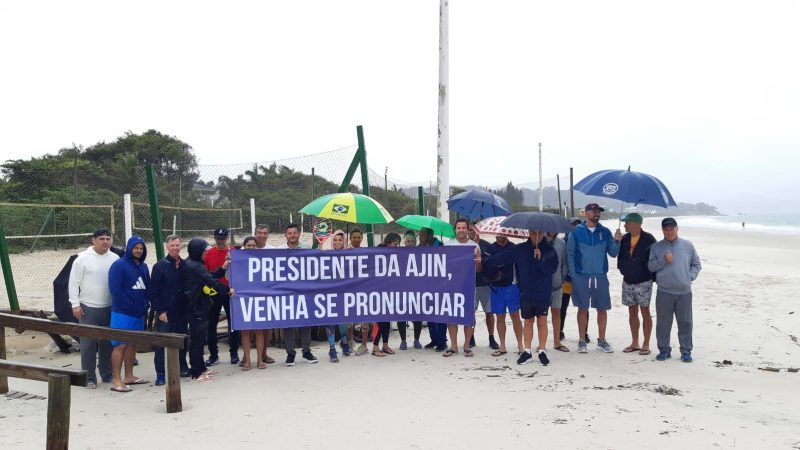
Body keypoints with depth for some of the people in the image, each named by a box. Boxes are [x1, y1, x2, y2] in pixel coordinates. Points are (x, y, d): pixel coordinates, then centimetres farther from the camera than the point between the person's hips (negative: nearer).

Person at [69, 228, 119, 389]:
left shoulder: (115, 259, 4)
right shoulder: (83, 258, -5)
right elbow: (74, 283, -3)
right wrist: (75, 304, -8)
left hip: (110, 308, 3)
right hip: (88, 308, -3)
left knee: (108, 343, 11)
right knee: (88, 344, 0)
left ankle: (107, 374, 24)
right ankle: (89, 378, 9)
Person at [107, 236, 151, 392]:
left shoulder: (143, 267, 14)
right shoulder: (119, 265, -9)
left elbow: (148, 288, 17)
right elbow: (115, 289, -17)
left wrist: (146, 304, 1)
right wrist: (130, 306, -17)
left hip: (139, 313, 8)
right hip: (123, 313, -8)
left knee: (133, 344, 13)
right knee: (120, 345, -7)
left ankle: (129, 376, 23)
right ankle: (116, 380, -5)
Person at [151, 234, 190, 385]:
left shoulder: (185, 266, 6)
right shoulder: (160, 266, -4)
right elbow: (154, 291, -6)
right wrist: (160, 310, -12)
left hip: (181, 311, 4)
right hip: (165, 312, -4)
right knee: (162, 343, -1)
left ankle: (182, 367, 26)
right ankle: (160, 374, 4)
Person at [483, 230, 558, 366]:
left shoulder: (549, 250, -3)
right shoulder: (519, 249, 1)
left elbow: (552, 269, -13)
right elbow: (501, 258, 0)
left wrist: (540, 259, -24)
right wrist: (486, 263, -8)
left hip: (543, 293, -1)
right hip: (526, 293, 2)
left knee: (542, 321, 2)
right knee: (528, 321, 10)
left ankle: (541, 351, 13)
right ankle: (527, 351, 19)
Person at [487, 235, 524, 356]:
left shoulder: (513, 248, 0)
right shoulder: (491, 248, 4)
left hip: (511, 285, -2)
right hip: (496, 287, 2)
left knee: (515, 315, -1)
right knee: (500, 317, 8)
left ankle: (520, 346, 6)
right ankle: (502, 347, 17)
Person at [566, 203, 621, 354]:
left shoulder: (605, 232, 5)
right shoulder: (576, 232, -2)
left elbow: (613, 254, 5)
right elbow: (570, 254, 0)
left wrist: (616, 241, -13)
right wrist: (573, 274, -7)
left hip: (601, 277, 2)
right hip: (581, 277, -2)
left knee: (602, 309, 6)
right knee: (583, 309, 5)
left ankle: (601, 340, 19)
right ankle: (582, 341, 15)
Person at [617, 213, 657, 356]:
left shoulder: (648, 239, -11)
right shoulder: (624, 239, 4)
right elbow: (620, 256, 15)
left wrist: (651, 275, -5)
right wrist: (622, 269, 5)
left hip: (643, 282, -5)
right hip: (628, 282, 6)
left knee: (645, 312, 1)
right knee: (632, 312, 11)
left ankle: (646, 345, 8)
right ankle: (635, 343, 20)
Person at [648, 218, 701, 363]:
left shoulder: (688, 245, 7)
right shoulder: (656, 247, 6)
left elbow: (696, 264, 13)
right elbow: (650, 266, 3)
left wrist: (690, 276, -2)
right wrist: (663, 260, -12)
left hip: (684, 291, 0)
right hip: (664, 291, 0)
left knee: (685, 322, 5)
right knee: (663, 322, 5)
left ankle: (686, 350, 15)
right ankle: (664, 349, 16)